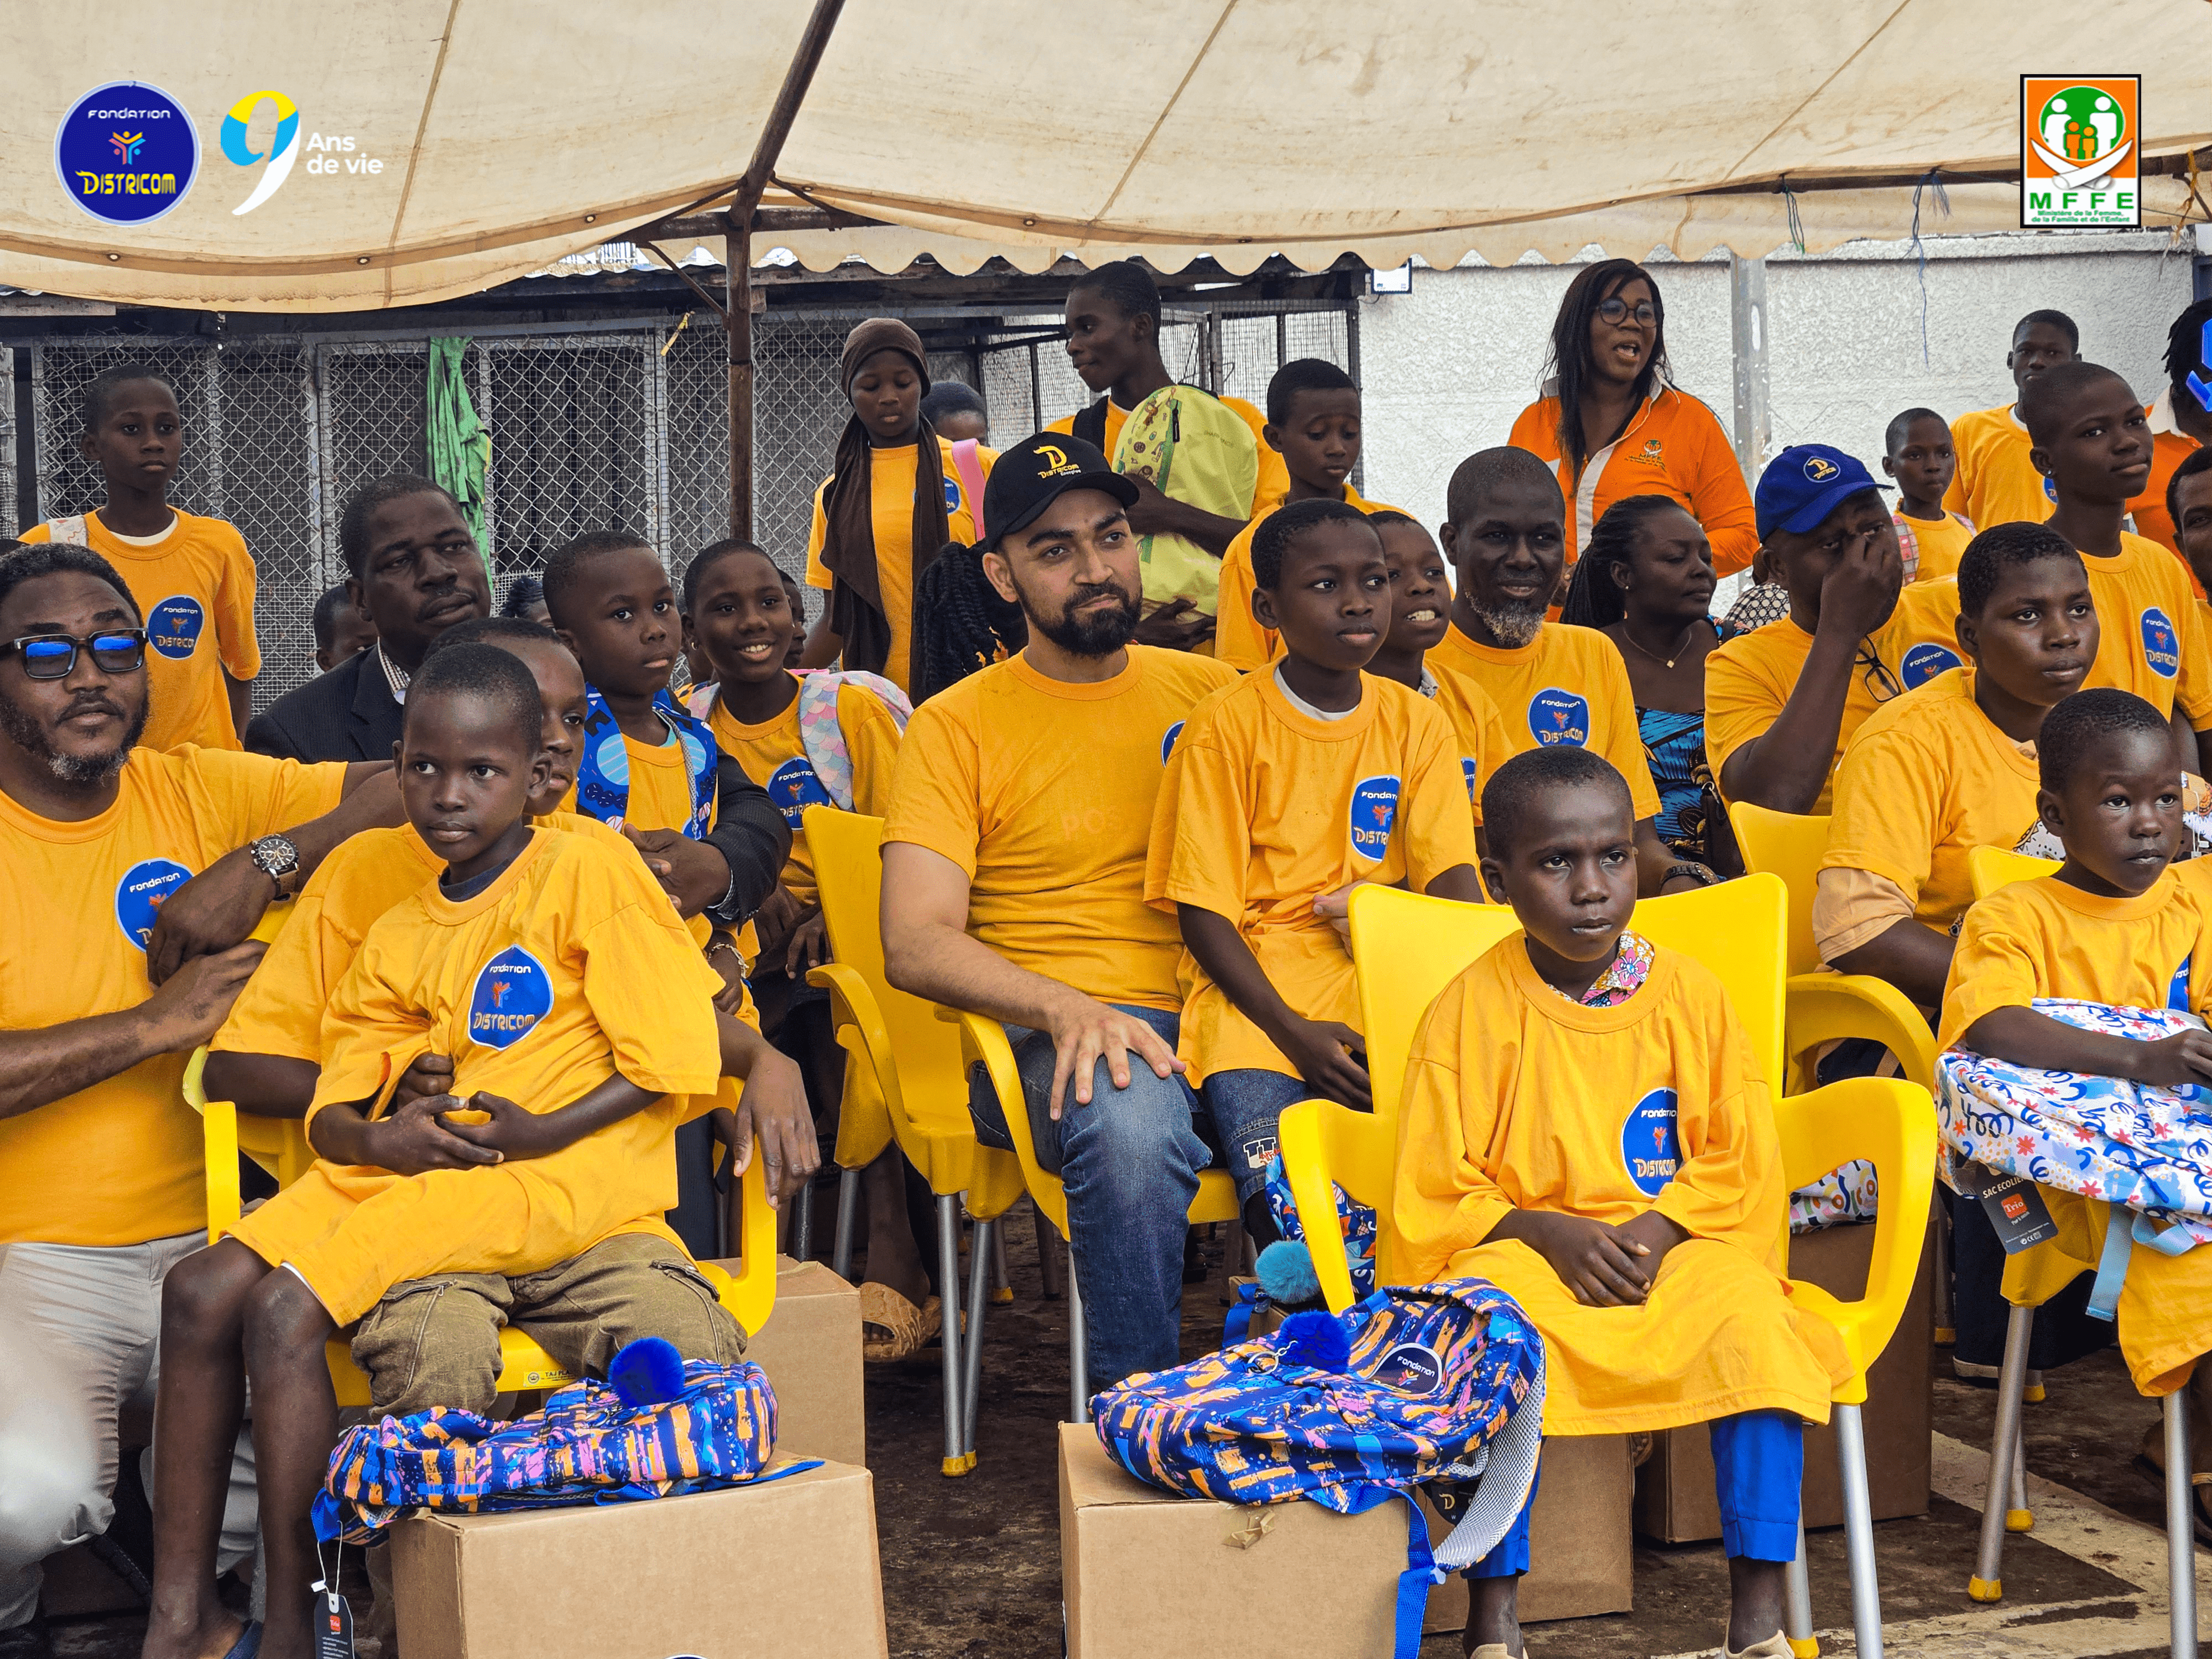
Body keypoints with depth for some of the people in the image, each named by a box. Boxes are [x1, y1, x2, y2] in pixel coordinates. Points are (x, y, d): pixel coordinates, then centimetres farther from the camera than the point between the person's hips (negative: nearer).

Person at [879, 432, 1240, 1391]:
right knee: (1130, 1120, -37)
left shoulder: (1210, 694, 19)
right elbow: (915, 945, -3)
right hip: (1054, 1035, -3)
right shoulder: (957, 726, 8)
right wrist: (1065, 1007, -21)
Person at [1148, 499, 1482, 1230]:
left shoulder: (1417, 723, 11)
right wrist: (1293, 1031, -16)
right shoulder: (1228, 724, 0)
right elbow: (1202, 910, -3)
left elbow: (1454, 881, 4)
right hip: (1257, 996, -3)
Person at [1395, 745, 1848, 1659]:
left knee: (1751, 1316, -29)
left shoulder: (1687, 992, 3)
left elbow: (1740, 1163, 3)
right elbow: (1434, 1196, -2)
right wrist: (1548, 1233, -17)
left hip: (1677, 1245, 2)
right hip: (1520, 1252, -1)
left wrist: (1656, 1232, -15)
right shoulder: (1471, 1008, -2)